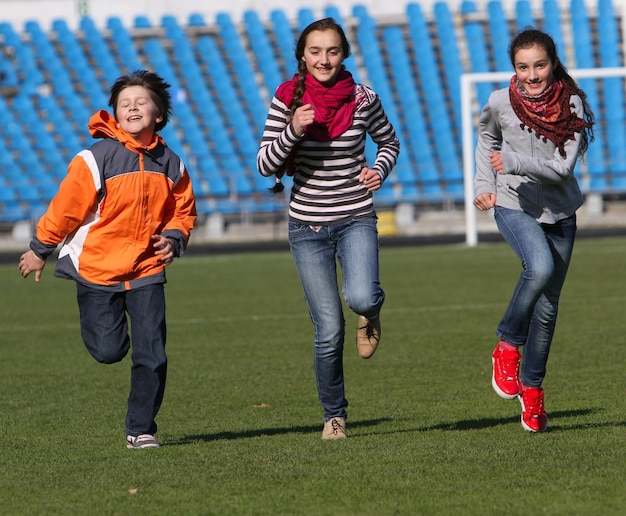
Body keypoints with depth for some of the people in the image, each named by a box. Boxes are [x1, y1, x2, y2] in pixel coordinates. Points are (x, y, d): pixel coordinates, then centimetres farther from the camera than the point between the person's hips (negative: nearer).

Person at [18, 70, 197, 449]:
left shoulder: (170, 163, 2)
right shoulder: (95, 160, -13)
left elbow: (183, 210, 15)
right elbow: (65, 207, -7)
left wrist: (174, 238, -5)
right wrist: (39, 251, 0)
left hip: (147, 269, 3)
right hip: (97, 267, -3)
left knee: (152, 355, -5)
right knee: (108, 351, -3)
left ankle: (141, 429, 9)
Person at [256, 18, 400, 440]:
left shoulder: (363, 99, -4)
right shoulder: (287, 100, -5)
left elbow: (389, 141, 14)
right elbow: (266, 165, -6)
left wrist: (380, 169, -7)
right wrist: (293, 130, -23)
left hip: (356, 219, 0)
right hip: (308, 225, 0)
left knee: (360, 298, -28)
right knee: (329, 330, -2)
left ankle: (372, 311, 11)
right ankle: (334, 416, 17)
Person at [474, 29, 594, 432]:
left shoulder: (571, 105, -12)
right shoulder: (501, 103, -9)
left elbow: (563, 167, -19)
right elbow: (487, 139, 13)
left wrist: (513, 162, -27)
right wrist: (484, 185, 2)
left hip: (560, 211, 2)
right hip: (514, 206, -2)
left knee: (548, 306, 9)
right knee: (540, 268, -31)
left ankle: (531, 387, 26)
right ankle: (507, 345, -11)